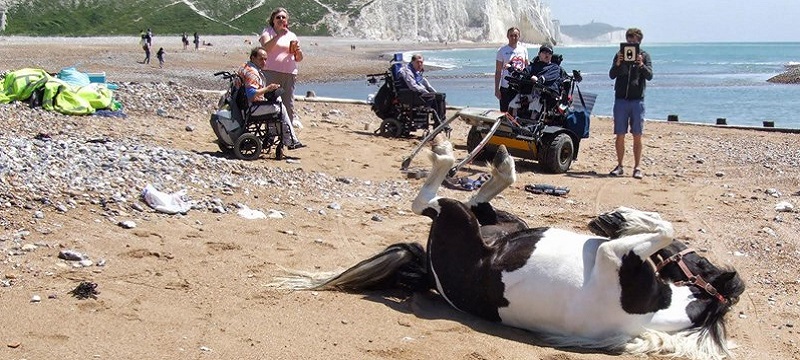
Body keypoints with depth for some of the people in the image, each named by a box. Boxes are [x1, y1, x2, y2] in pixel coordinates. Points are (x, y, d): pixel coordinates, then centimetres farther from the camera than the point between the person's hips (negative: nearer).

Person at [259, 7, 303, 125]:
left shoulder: (292, 35, 19)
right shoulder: (267, 32, 7)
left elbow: (299, 59, 20)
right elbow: (266, 48, -13)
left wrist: (298, 50, -2)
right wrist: (278, 35, -19)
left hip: (289, 74, 4)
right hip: (271, 73, -4)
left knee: (289, 107, 2)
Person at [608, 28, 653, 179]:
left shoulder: (644, 56, 5)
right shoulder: (620, 55, 8)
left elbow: (649, 76, -7)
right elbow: (611, 75, -1)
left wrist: (641, 65, -25)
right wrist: (618, 63, -20)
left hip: (637, 100, -1)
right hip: (621, 99, 1)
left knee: (637, 136, -1)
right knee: (620, 136, 3)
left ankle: (637, 167, 3)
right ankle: (619, 166, 11)